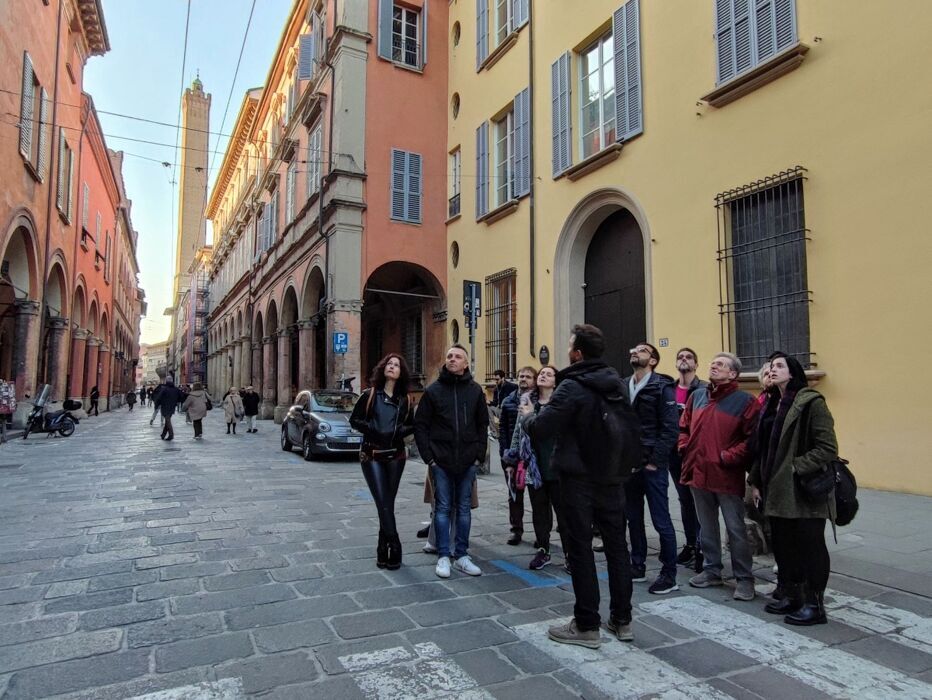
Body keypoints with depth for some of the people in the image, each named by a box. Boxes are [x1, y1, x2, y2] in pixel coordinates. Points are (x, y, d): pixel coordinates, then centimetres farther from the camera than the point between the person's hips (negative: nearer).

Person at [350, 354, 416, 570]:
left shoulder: (404, 400, 7)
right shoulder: (370, 395, 1)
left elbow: (411, 425, 14)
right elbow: (354, 419, 4)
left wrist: (400, 431, -7)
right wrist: (371, 429, -12)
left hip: (395, 456, 2)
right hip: (372, 456, -2)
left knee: (388, 503, 7)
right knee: (383, 503, -10)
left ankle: (383, 549, 18)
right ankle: (394, 546, -5)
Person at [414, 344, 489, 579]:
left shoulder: (475, 391, 6)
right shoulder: (433, 390, 1)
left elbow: (483, 425, 9)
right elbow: (420, 425, 1)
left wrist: (479, 454, 2)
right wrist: (428, 456, -6)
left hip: (468, 462, 2)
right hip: (441, 461, -2)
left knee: (464, 508, 9)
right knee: (443, 508, 4)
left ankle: (461, 556, 19)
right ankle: (443, 556, 13)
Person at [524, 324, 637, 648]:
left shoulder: (572, 387, -17)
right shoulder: (618, 385, 6)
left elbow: (540, 430, -19)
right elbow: (633, 431, 15)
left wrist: (528, 416, -1)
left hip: (579, 480, -7)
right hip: (612, 479, 7)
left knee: (580, 550, 2)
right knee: (617, 546, 14)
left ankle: (586, 627, 10)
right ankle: (622, 620, 25)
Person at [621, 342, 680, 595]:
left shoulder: (662, 387, -7)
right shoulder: (622, 387, 9)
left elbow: (671, 428, -12)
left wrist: (654, 461, -14)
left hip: (652, 465, -6)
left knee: (661, 520, 1)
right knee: (633, 518, 14)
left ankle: (669, 575, 12)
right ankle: (638, 566, 28)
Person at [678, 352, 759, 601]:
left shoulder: (744, 401, -8)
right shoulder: (697, 396, 9)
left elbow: (752, 437, -12)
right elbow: (684, 427, 17)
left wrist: (729, 457, -15)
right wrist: (686, 449, 3)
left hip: (727, 476, -5)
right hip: (698, 473, 6)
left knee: (736, 530, 4)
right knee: (707, 527, 17)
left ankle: (744, 578, 16)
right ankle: (711, 570, 31)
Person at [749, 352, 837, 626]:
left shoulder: (811, 403, -11)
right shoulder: (771, 404, 13)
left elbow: (828, 448, -15)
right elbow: (762, 448, 16)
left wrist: (796, 468, -19)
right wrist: (756, 481, 12)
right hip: (777, 490, 8)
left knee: (810, 546, 3)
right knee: (782, 544, 15)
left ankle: (814, 605, 16)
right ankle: (791, 596, 30)